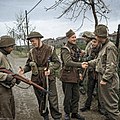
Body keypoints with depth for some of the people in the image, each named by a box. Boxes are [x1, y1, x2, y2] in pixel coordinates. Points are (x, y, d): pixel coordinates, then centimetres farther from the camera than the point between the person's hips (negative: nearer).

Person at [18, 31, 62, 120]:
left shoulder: (50, 49, -6)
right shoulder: (32, 52, 4)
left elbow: (57, 63, -6)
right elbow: (29, 65, 10)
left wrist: (50, 69, -23)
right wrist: (24, 70, -10)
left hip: (49, 79, -3)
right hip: (37, 80, 4)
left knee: (53, 99, 0)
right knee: (41, 100, 15)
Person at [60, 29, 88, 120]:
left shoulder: (76, 48, 11)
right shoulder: (65, 49, -14)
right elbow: (68, 62, -27)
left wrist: (79, 72, 19)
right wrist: (80, 65, -38)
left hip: (75, 76, 7)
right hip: (67, 76, -7)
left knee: (76, 96, 14)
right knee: (68, 97, 3)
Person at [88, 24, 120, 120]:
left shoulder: (110, 47, -18)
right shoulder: (104, 46, 12)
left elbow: (111, 65, -23)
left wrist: (105, 79, -22)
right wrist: (88, 63, 21)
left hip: (109, 80, -10)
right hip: (102, 77, 10)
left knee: (111, 103, -2)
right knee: (104, 101, 21)